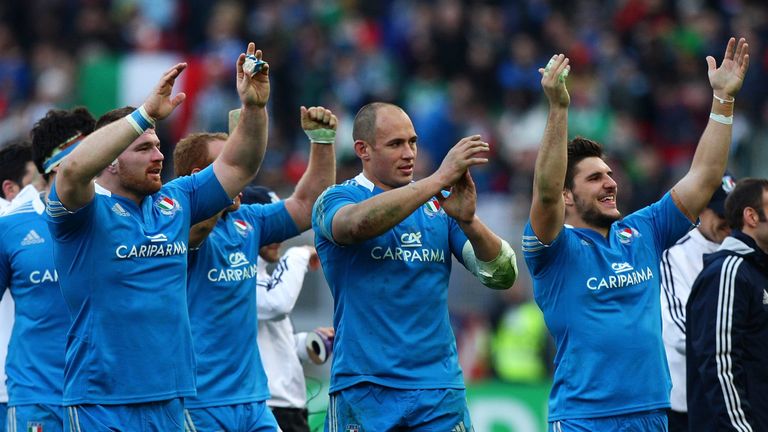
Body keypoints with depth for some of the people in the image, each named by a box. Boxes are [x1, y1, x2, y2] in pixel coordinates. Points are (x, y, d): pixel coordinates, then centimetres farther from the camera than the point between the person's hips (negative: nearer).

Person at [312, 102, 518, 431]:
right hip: (363, 388, -3)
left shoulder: (439, 205, 11)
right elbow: (359, 223, -24)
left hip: (439, 388, 3)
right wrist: (439, 178, -27)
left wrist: (466, 220, -17)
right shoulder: (336, 199, 1)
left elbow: (502, 276, 2)